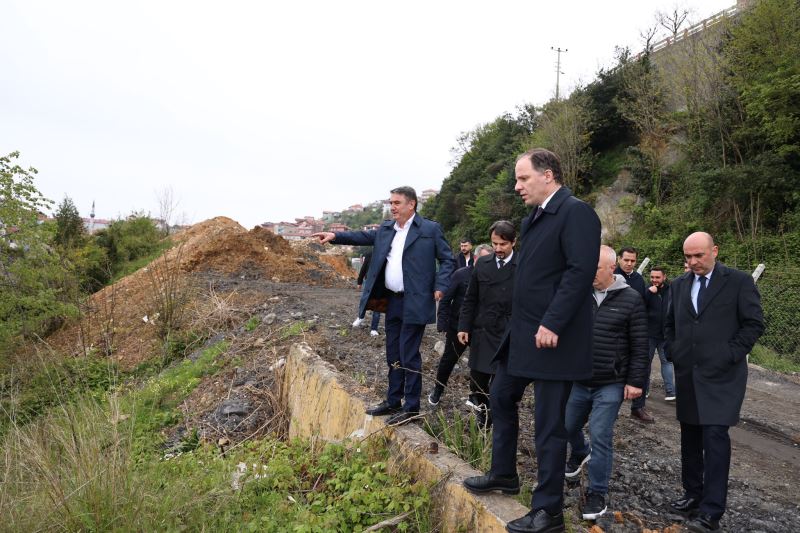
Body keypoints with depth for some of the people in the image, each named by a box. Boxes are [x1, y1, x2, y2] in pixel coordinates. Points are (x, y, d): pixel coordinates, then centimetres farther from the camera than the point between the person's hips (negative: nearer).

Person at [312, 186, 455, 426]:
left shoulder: (430, 229, -6)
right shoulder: (386, 229, 12)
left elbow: (448, 260, -4)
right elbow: (364, 236, 9)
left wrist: (440, 288, -14)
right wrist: (335, 236, -2)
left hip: (414, 303, -6)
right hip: (392, 301, 7)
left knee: (409, 355, -3)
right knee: (393, 354, 15)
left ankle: (411, 407, 9)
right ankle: (392, 402, 27)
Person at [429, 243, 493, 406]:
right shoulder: (461, 274, -7)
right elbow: (445, 300, -5)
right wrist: (443, 324, -11)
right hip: (457, 326, -1)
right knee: (449, 359, 11)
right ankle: (437, 391, 31)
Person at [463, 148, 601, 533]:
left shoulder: (575, 212, -13)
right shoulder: (534, 219, 15)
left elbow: (581, 270, -23)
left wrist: (551, 324, -26)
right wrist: (518, 326, 14)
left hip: (552, 338, -10)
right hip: (522, 334, 10)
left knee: (549, 424, 0)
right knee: (501, 397, 21)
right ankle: (503, 475, 40)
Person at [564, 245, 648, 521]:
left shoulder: (631, 299, -8)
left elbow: (639, 346, -6)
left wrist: (635, 381, -8)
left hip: (610, 384, -4)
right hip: (577, 380, 4)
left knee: (601, 437, -4)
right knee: (568, 426, 18)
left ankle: (597, 493, 12)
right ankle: (580, 453, 50)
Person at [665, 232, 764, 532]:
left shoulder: (739, 281, -3)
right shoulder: (679, 285, 11)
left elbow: (754, 323, -4)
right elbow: (670, 324, 21)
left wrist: (731, 355, -10)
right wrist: (673, 353, 9)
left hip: (722, 375, -5)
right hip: (687, 374, 5)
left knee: (715, 435, -11)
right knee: (690, 437, 10)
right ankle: (693, 494, 23)